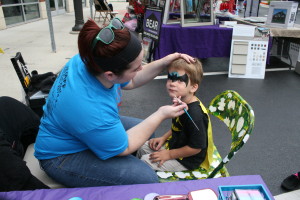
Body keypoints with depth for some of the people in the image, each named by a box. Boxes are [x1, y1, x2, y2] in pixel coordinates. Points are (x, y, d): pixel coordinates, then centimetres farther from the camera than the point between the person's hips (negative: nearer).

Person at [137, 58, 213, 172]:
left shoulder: (195, 114, -34)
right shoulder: (182, 103, -5)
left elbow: (196, 147, -26)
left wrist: (169, 155, -19)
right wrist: (164, 138, 4)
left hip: (186, 160, -9)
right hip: (174, 144, 9)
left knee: (146, 161, -11)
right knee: (143, 148, 15)